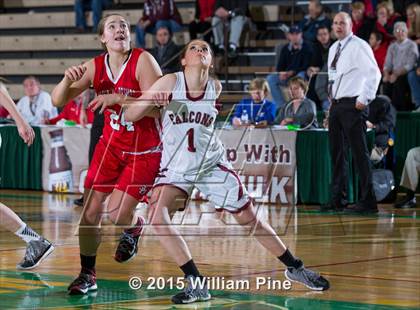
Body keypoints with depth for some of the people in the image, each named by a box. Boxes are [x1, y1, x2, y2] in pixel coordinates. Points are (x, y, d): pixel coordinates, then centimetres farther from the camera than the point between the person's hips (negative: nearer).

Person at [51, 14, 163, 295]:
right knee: (90, 212, -1)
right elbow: (58, 101, -5)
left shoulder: (143, 61, -18)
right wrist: (68, 80, -26)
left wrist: (117, 99, -32)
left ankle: (134, 227, 25)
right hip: (111, 145, 4)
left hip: (145, 151, -4)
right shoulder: (95, 67, -5)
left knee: (118, 215, -12)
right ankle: (87, 275, 15)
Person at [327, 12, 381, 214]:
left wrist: (364, 99, -16)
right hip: (336, 105, 8)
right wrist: (332, 101, 17)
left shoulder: (359, 46, -8)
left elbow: (374, 73, -14)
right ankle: (336, 200, 19)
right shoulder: (334, 49, 16)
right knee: (336, 152, 12)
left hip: (353, 105, -8)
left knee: (359, 152, -9)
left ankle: (367, 202, -6)